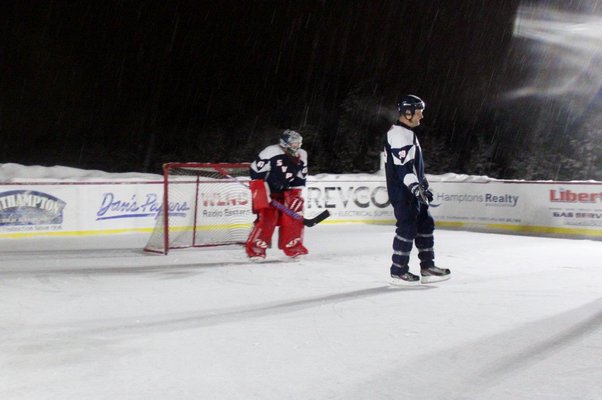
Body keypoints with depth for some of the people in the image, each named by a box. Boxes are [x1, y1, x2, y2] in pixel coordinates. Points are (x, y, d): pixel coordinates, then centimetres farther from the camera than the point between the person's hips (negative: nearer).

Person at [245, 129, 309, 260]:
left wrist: (296, 196, -1)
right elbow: (255, 172, -18)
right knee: (267, 217, -17)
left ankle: (293, 247, 11)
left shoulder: (301, 156, 0)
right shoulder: (271, 152, -20)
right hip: (266, 191, -6)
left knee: (294, 216, -3)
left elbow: (300, 179, 9)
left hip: (285, 191, 6)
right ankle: (255, 249, -7)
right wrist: (263, 193, -20)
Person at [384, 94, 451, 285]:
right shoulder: (398, 134, -16)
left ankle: (427, 267, 16)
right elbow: (402, 167, -24)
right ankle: (398, 271, 0)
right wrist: (417, 188, -27)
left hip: (413, 192, 11)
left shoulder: (408, 133, 19)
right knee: (407, 228, -8)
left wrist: (424, 186, 26)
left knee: (425, 225, 11)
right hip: (402, 193, -11)